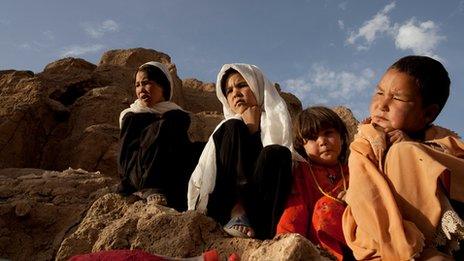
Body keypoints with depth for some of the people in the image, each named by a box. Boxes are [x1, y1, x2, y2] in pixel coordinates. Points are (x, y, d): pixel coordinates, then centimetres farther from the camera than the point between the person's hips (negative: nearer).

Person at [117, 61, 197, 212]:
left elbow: (186, 157, 5)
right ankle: (148, 191, -31)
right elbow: (125, 156, 2)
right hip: (137, 180, -1)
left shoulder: (178, 117, 13)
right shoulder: (131, 117, 12)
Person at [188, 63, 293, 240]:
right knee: (232, 128, -12)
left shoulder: (275, 119, 15)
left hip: (266, 204, -1)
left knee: (277, 153, -25)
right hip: (225, 209, 2)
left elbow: (273, 159, -3)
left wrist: (253, 128, 0)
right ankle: (235, 215, -27)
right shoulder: (227, 128, 20)